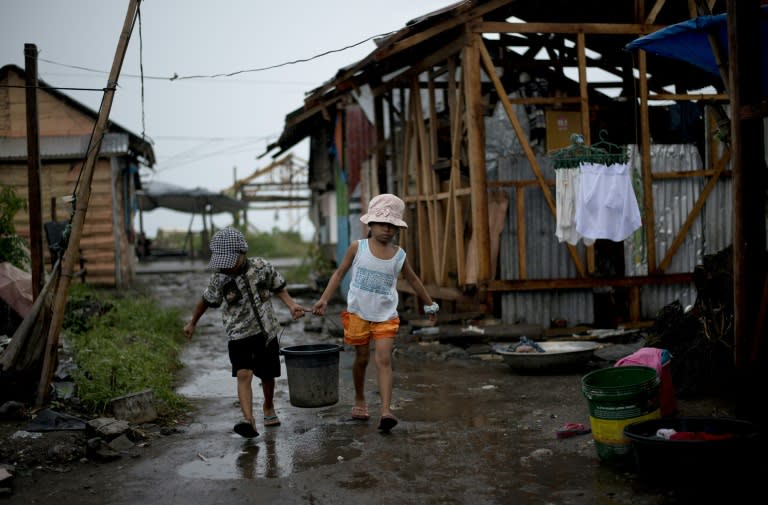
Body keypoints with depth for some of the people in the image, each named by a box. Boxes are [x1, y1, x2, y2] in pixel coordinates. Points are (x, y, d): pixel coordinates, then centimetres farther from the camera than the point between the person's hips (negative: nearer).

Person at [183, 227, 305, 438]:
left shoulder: (262, 267, -9)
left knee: (267, 376, 14)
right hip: (239, 335, -1)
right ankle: (249, 420, -28)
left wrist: (291, 305, -8)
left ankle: (269, 408, 41)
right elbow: (206, 300, 10)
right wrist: (192, 323, 21)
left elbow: (278, 287, 8)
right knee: (243, 375, -20)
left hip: (266, 332, 1)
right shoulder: (219, 278, -8)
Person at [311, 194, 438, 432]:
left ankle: (386, 410, -19)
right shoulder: (357, 247, -5)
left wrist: (430, 304, 24)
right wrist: (324, 299, -7)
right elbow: (340, 273, 2)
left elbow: (413, 280, 16)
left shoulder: (399, 255, 1)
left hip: (386, 316, 1)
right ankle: (360, 401, 33)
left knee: (383, 359, -11)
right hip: (358, 313, 0)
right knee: (362, 358, 11)